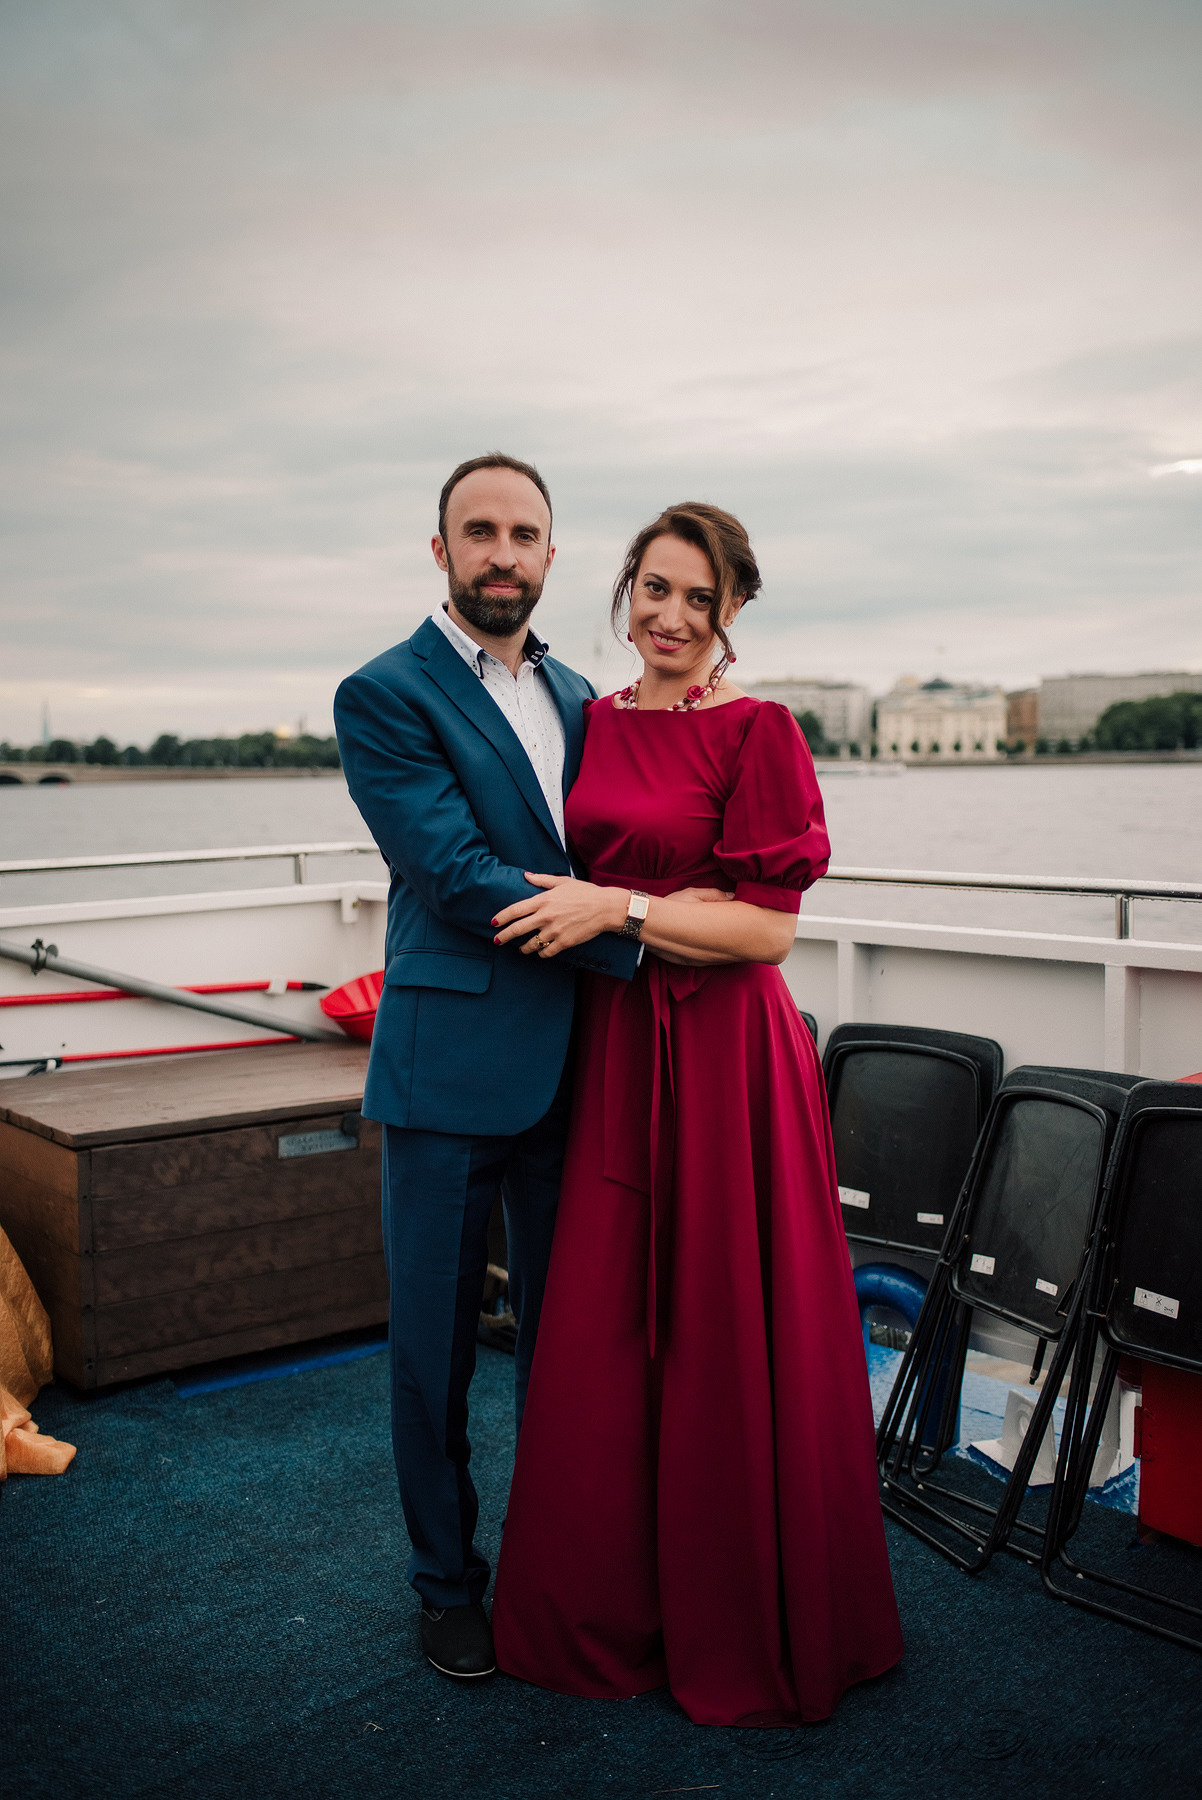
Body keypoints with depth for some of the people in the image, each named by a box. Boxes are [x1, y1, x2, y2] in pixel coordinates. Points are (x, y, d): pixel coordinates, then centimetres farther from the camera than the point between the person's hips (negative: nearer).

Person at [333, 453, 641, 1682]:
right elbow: (457, 876, -17)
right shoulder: (384, 695, -7)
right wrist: (636, 939, -17)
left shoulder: (576, 696, 13)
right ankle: (448, 1582, 28)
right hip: (450, 1062, -5)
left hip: (568, 1061, 5)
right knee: (435, 1344, 8)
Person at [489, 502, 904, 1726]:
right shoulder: (591, 724, 10)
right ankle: (609, 1605, 33)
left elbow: (767, 931, -12)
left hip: (726, 1057, -5)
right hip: (611, 1051, 6)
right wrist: (671, 910, 3)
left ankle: (742, 1625, 27)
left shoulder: (757, 733, -8)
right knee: (603, 1329, 12)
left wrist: (623, 910, -18)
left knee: (723, 1334, 5)